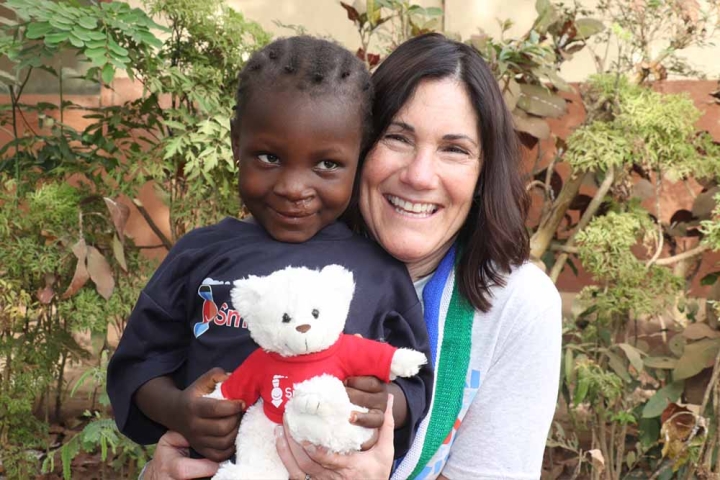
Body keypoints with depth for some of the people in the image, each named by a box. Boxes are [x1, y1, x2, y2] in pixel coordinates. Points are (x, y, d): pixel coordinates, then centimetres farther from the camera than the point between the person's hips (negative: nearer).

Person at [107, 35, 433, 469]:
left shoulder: (381, 272, 1)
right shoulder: (200, 254, 3)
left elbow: (414, 380, 7)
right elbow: (139, 362, 7)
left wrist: (386, 404, -15)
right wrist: (177, 411, -13)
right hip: (206, 465, 0)